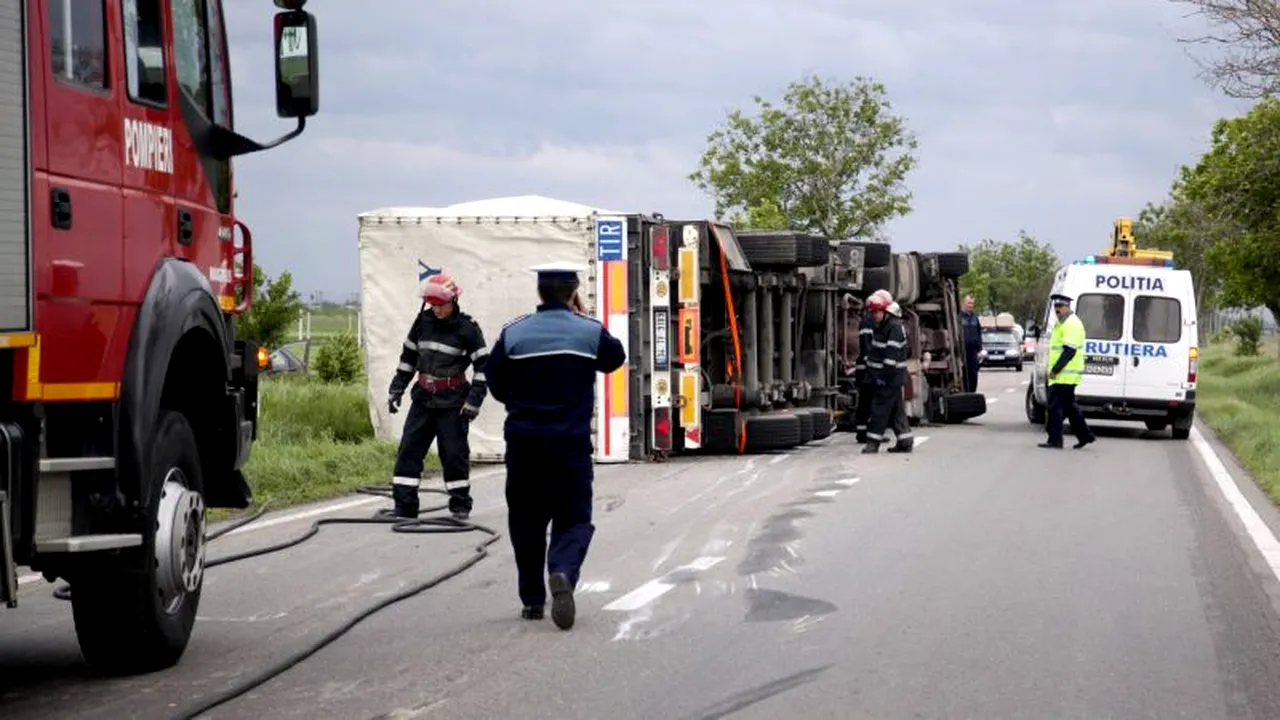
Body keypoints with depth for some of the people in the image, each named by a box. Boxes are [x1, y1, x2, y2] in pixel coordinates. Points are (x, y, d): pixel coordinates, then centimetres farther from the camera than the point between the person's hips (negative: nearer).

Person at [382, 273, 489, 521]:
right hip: (423, 398, 5)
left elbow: (483, 365, -8)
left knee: (454, 453, 0)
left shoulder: (467, 328, -10)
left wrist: (474, 399, -12)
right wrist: (396, 389, 12)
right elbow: (408, 356, 14)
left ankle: (460, 506, 13)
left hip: (452, 402, -5)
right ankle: (404, 505, 5)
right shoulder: (423, 321, 4)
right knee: (409, 449, 1)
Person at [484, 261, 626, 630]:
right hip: (571, 443, -1)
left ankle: (532, 600, 18)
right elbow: (615, 358, 16)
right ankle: (563, 572, -27)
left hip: (523, 442, 1)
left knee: (526, 520, 14)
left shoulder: (513, 333, -2)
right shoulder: (590, 331, -3)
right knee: (573, 518, 3)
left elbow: (496, 384, 5)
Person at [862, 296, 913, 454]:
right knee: (896, 410, 11)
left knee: (880, 408, -8)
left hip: (890, 377, -10)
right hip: (880, 375, 10)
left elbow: (892, 355, -22)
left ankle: (873, 442, -6)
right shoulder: (881, 327, 14)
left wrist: (884, 376, -23)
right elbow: (875, 351, 22)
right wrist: (870, 371, 20)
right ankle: (905, 441, 15)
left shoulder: (895, 328, -16)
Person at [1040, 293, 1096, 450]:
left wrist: (1055, 370, -23)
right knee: (1069, 406, 16)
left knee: (1055, 406, -9)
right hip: (1065, 376, 11)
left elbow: (1069, 350, -23)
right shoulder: (1062, 324, 19)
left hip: (1065, 376, -11)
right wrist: (1054, 370, 22)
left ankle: (1054, 440, -8)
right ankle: (1085, 435, 21)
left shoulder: (1071, 324, -15)